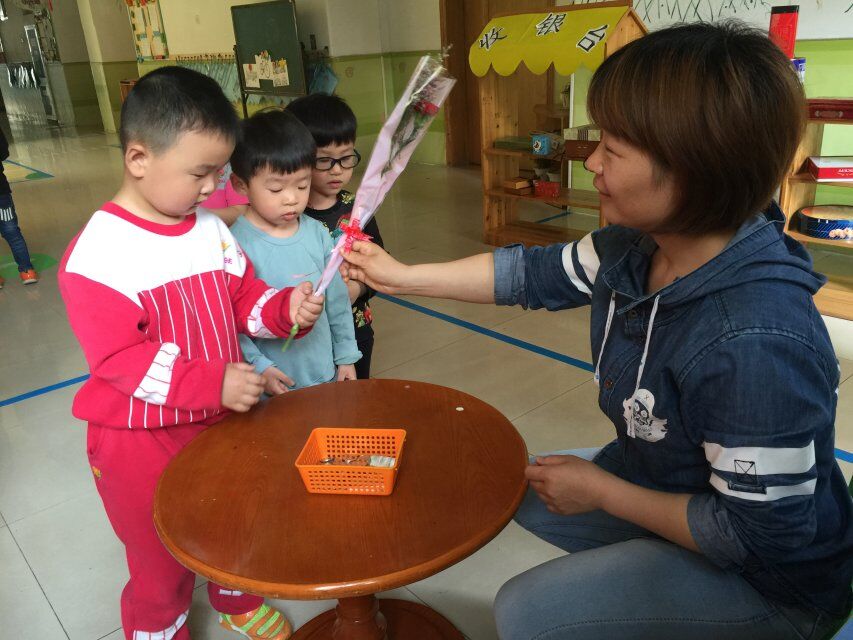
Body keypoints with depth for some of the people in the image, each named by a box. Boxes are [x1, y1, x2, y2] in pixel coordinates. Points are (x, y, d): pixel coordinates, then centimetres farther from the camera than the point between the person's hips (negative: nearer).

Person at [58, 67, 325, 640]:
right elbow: (117, 358, -24)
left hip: (220, 420, 6)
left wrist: (286, 308, -16)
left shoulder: (211, 230, -2)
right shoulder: (98, 253, -22)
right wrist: (213, 383, -31)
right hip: (142, 442, -6)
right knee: (161, 560, 15)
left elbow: (246, 300, 5)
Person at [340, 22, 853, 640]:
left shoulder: (759, 345, -39)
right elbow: (533, 273, -1)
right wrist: (400, 276, 1)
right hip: (661, 475, 7)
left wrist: (599, 492, -18)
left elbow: (757, 535, -28)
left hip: (771, 580, -7)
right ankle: (634, 573, 29)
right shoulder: (635, 248, -15)